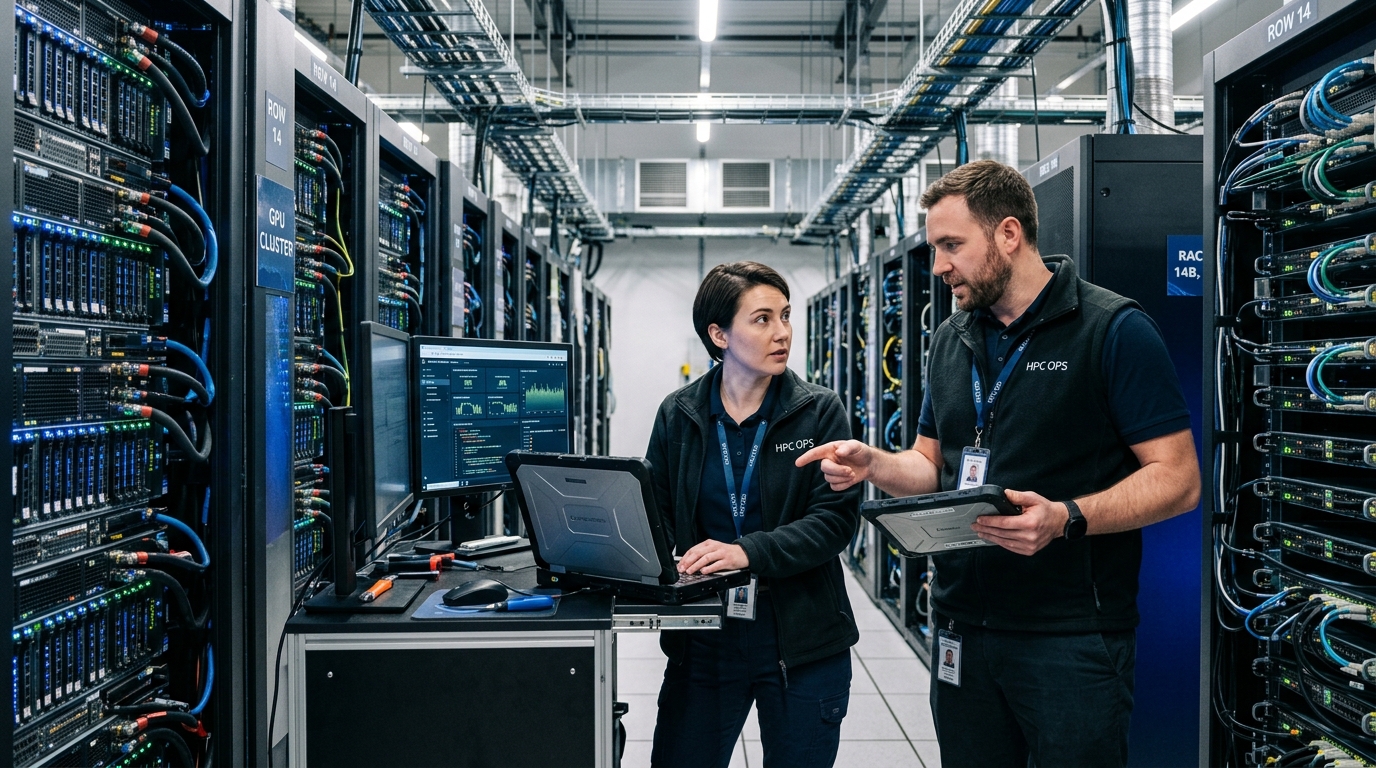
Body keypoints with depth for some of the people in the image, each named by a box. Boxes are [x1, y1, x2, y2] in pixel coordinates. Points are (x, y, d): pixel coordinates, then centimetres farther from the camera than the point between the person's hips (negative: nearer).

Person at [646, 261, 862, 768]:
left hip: (803, 640, -1)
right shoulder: (678, 416, 3)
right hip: (703, 639, 1)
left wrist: (750, 552, -24)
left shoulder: (820, 412, -3)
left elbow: (836, 517, -11)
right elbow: (655, 513, 5)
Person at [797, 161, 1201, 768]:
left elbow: (1177, 479, -12)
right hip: (961, 628, 6)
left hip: (1071, 639, -5)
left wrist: (1067, 518, -26)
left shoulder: (1114, 330, -9)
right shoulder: (950, 340, 11)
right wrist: (873, 465, -4)